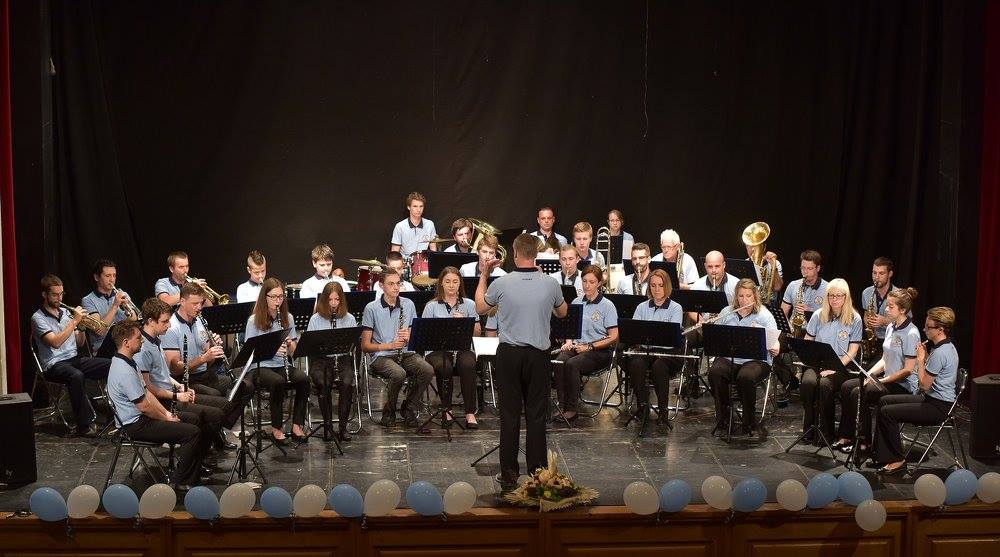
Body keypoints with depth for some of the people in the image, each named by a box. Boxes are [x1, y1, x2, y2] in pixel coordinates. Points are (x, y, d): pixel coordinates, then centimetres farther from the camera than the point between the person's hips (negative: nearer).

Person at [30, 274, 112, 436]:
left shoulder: (65, 312, 16)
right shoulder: (38, 318, -4)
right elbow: (55, 342, -19)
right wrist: (74, 321, -17)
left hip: (74, 358, 6)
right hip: (54, 365, -6)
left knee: (112, 365, -17)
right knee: (76, 376, -40)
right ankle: (84, 425, -35)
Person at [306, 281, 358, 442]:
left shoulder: (349, 319, 8)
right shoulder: (316, 319, 6)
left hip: (343, 358, 1)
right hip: (321, 360, 0)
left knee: (346, 383, -29)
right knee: (324, 384, -30)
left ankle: (343, 426, -17)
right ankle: (327, 425, -14)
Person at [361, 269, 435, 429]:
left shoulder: (408, 305, 11)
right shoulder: (372, 308, -1)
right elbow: (365, 346, -2)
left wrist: (409, 337, -7)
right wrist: (390, 345, -16)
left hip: (406, 354, 4)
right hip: (382, 356, -4)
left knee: (428, 370, -26)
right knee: (399, 373, -36)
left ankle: (409, 409, -5)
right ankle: (389, 413, -8)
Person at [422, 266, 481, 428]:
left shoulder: (469, 304, 13)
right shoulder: (432, 306, 11)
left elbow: (477, 333, 8)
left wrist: (464, 321, -10)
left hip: (463, 348, 1)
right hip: (438, 350, -1)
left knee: (468, 365, -34)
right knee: (444, 367, -35)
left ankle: (470, 413, -24)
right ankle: (447, 410, -15)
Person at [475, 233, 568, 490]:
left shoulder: (502, 283, -9)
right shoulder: (550, 284, -5)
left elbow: (480, 308, 9)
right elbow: (562, 313, 15)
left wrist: (483, 276, 19)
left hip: (509, 353, -1)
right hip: (539, 355, 1)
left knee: (510, 413, 5)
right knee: (536, 414, 7)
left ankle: (509, 474, 9)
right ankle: (538, 471, 11)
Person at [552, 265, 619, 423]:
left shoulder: (607, 305, -2)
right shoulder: (576, 302, 13)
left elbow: (613, 337, -6)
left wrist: (589, 346, -14)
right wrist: (569, 341, -2)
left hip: (599, 351, -4)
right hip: (576, 346, 4)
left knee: (572, 364, -33)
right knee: (559, 362, -30)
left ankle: (572, 408, -22)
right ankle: (562, 406, -25)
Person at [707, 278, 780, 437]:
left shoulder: (764, 315, 1)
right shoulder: (727, 313, 12)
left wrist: (774, 349, -30)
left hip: (756, 360, -3)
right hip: (728, 358, 3)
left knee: (745, 377, -35)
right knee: (714, 373, -28)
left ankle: (749, 421, -13)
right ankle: (722, 418, -13)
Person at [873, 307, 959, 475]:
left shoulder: (940, 353, -23)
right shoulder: (945, 347, 10)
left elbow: (924, 385, -21)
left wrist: (921, 359, -12)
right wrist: (924, 358, 3)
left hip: (938, 407, -11)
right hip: (932, 399, 11)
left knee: (887, 412, -16)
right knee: (885, 401, 12)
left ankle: (898, 460, -5)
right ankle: (881, 454, 12)